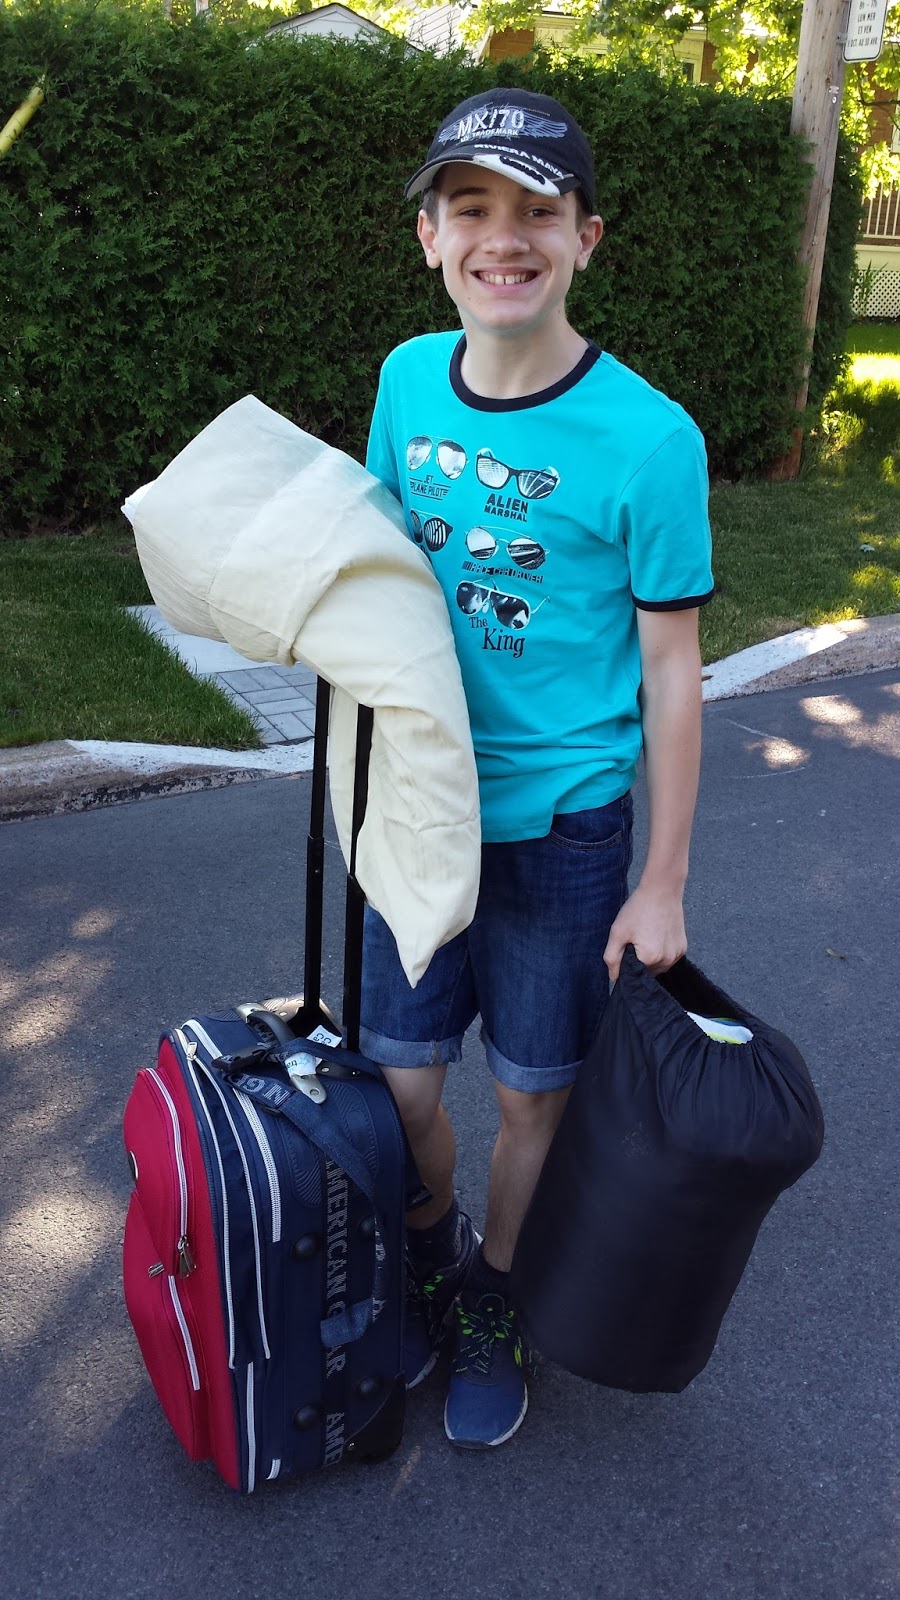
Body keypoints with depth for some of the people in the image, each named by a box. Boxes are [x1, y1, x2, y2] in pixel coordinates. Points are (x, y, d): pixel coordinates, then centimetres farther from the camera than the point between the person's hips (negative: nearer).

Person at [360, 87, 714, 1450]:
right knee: (400, 1078, 13)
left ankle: (495, 1301, 41)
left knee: (531, 1094, 13)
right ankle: (431, 1262, 44)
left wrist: (662, 884, -7)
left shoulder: (648, 440, -16)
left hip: (562, 825, -3)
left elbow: (670, 670, -10)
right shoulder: (409, 380, -2)